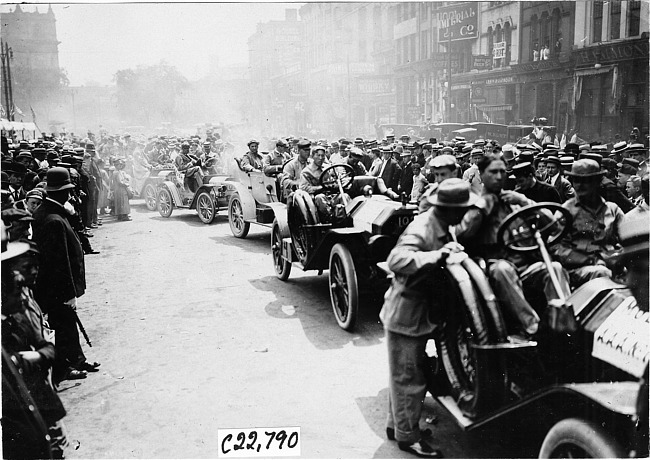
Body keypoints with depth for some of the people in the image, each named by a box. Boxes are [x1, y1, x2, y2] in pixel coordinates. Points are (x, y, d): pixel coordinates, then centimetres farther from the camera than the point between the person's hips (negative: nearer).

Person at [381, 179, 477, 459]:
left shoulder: (442, 226, 4)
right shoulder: (421, 230, -25)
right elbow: (397, 260, -42)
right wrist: (438, 254, -44)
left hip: (421, 313, 10)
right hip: (406, 315, -10)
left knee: (403, 374, 21)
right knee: (408, 377, 4)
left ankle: (397, 425, 37)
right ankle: (408, 436, 18)